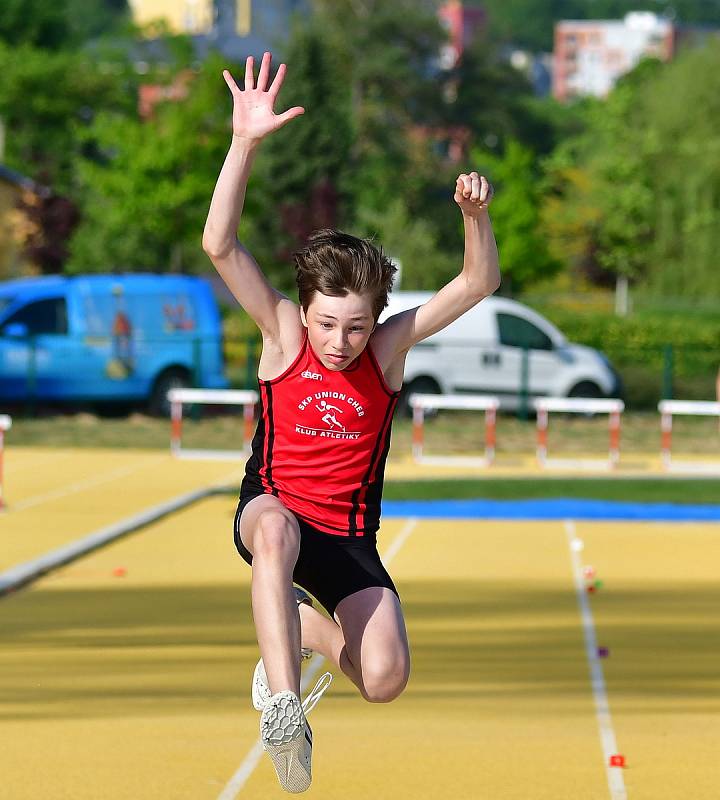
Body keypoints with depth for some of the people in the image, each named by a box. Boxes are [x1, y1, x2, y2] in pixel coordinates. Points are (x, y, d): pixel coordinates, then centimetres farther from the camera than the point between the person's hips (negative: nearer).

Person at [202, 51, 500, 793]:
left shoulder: (389, 347, -3)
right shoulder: (283, 333, -6)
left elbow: (479, 284, -7)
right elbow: (219, 245, -19)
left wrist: (476, 215, -27)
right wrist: (245, 142, -29)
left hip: (348, 536, 2)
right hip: (272, 508, -2)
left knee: (384, 678, -18)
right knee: (277, 529, -42)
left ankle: (306, 629, 18)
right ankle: (284, 708, -44)